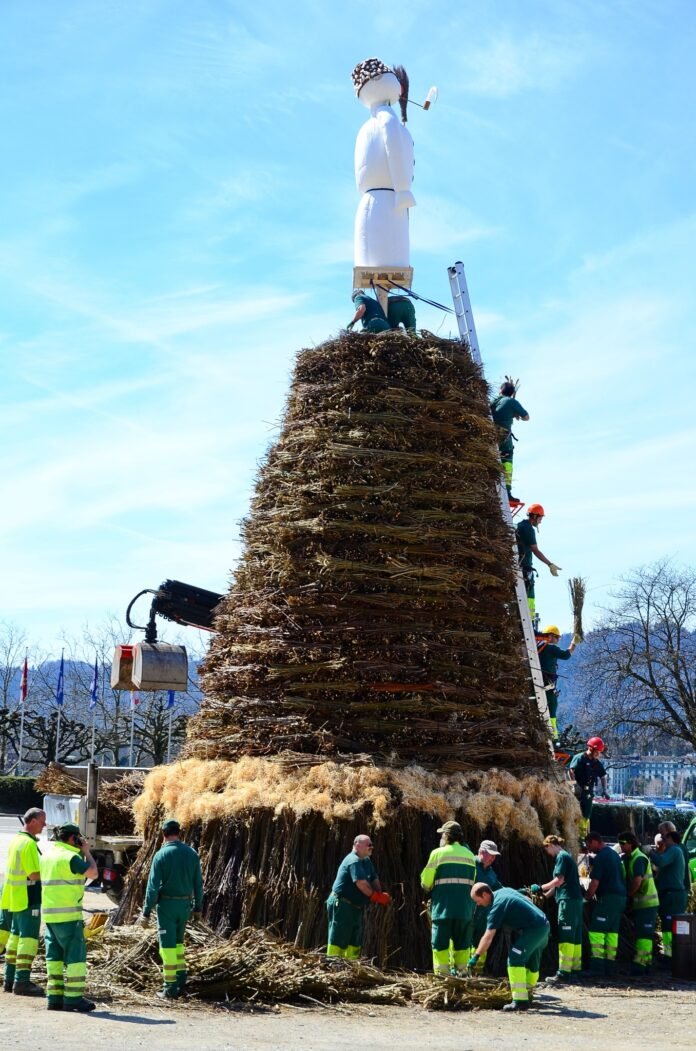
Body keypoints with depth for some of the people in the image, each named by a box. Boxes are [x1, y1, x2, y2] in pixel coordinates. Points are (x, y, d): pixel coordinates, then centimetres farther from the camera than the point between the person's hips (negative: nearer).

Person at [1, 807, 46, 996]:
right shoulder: (29, 843, -18)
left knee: (15, 936, 15)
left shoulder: (16, 840, 12)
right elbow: (35, 875, -22)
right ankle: (22, 982, -7)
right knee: (28, 938, -6)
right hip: (28, 900, -10)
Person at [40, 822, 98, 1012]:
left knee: (54, 955, 10)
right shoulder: (71, 857, -13)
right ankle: (73, 998, -4)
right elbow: (93, 873, -10)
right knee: (76, 955, -2)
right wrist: (86, 852, 1)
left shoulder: (47, 854, 12)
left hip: (49, 914, 8)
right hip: (69, 914, -8)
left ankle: (55, 997, 10)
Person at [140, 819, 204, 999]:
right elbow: (198, 883, 6)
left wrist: (146, 912, -8)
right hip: (185, 904, 4)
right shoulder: (192, 854, 2)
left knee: (168, 945, 1)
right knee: (178, 942, 21)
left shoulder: (161, 855, -11)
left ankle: (170, 989, 3)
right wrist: (198, 907, 16)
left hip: (166, 904, -4)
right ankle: (180, 980, 17)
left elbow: (153, 886, -12)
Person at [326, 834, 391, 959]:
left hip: (355, 907, 10)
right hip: (342, 905, -10)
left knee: (355, 941, 14)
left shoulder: (366, 861, 15)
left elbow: (374, 879, 13)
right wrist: (376, 896, -14)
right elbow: (361, 883, -25)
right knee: (338, 939, -10)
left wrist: (381, 894, -5)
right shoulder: (354, 861, -17)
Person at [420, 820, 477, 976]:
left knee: (440, 942, 1)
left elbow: (426, 882, -5)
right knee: (462, 943, 12)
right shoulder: (470, 855, 11)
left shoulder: (438, 853, -3)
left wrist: (429, 889, 15)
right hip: (465, 908, 4)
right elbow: (472, 882, 11)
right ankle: (460, 974, 12)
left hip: (443, 906, -4)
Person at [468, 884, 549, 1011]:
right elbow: (527, 899, 25)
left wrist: (476, 956, -20)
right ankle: (528, 995, 36)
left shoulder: (497, 906, -14)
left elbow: (488, 936, -20)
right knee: (532, 963, 21)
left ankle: (520, 1001, -17)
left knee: (515, 959, -13)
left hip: (533, 930, -10)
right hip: (544, 926, 10)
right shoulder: (504, 891, 12)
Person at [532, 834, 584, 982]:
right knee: (575, 936, 12)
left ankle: (564, 972, -13)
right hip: (575, 899, 10)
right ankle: (575, 968, 16)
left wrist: (541, 888, -7)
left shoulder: (562, 857, -8)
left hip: (568, 900, -10)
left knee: (566, 937, -10)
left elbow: (559, 880, -16)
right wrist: (546, 895, 23)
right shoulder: (567, 857, 21)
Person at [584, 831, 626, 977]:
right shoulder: (614, 854, 16)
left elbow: (595, 882, -15)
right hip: (620, 896, 9)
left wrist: (588, 897, -1)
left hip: (608, 898, -9)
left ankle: (596, 967, -14)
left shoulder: (600, 857, -12)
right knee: (612, 932, 10)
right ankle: (610, 968, 11)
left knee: (596, 931, -8)